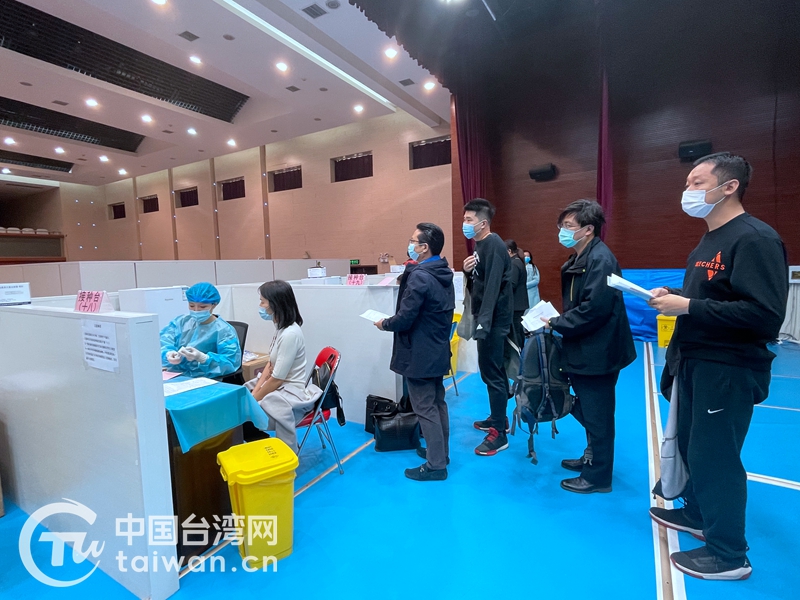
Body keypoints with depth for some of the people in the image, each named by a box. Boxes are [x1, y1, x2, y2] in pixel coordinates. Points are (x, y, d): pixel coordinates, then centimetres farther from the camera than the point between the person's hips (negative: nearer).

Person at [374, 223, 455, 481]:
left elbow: (405, 319, -24)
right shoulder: (444, 273, 7)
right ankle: (441, 452, 34)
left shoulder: (419, 276, -23)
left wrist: (384, 324, -4)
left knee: (425, 409, 2)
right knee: (437, 403, 19)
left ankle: (436, 465, 14)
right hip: (437, 350, 10)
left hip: (420, 354, -9)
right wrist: (392, 322, 16)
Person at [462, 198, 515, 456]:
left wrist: (483, 322, -29)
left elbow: (493, 285, -25)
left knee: (491, 371, -4)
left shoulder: (493, 244, -16)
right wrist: (467, 270, -4)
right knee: (491, 368, 17)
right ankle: (499, 419, 32)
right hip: (486, 315, 10)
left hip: (494, 317, -10)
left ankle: (499, 433, 7)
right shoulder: (480, 244, 14)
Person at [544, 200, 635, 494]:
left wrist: (556, 324, -19)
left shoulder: (600, 259, -19)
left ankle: (598, 476, 23)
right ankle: (591, 458, 41)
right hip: (584, 349, 10)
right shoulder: (578, 260, 12)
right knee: (586, 411, 22)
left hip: (598, 351, -10)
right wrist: (558, 322, 0)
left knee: (597, 415, 5)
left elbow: (595, 307, -28)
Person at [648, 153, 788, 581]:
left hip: (729, 370, -9)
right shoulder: (709, 241, 13)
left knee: (715, 457, 3)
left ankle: (728, 554, 22)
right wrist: (673, 297, 2)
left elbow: (766, 315, -26)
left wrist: (688, 307, -24)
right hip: (696, 363, 10)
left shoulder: (755, 239, -18)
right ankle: (697, 514, 42)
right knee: (691, 445, 21)